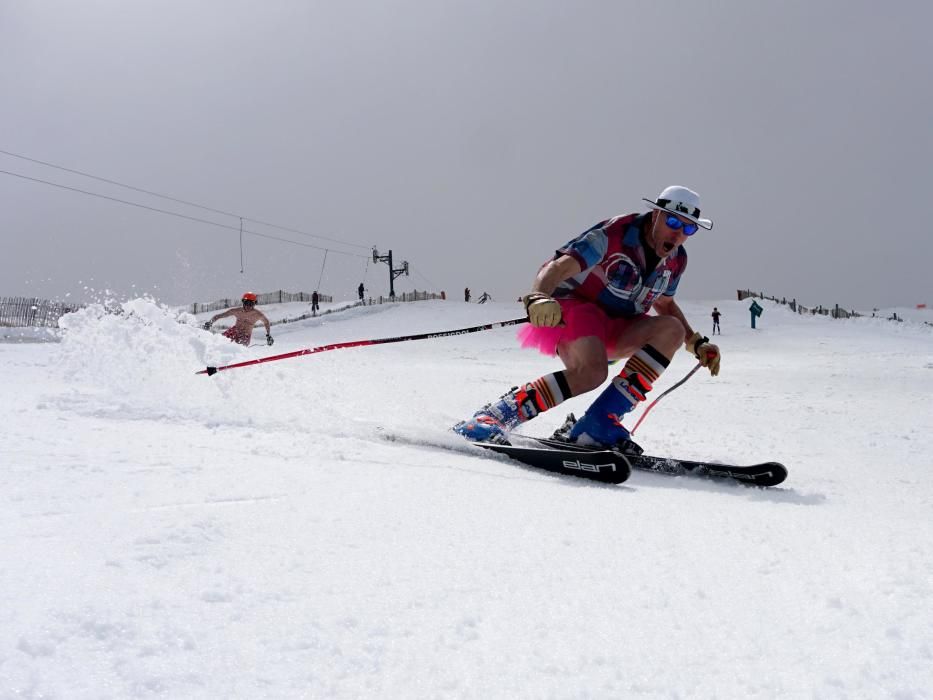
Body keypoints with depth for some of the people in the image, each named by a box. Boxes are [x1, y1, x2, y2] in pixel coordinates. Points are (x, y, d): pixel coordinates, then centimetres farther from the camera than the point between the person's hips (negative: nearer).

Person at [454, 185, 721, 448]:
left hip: (615, 329, 7)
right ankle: (497, 415, -26)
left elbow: (664, 303, 23)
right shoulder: (614, 234, -20)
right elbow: (558, 267, -32)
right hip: (573, 308, -7)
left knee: (672, 329, -20)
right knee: (592, 372, -36)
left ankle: (602, 422, -25)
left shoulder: (676, 260, 3)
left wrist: (697, 343, 13)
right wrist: (539, 298, -53)